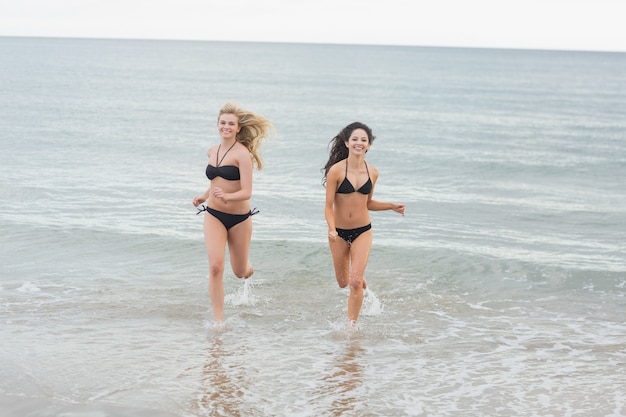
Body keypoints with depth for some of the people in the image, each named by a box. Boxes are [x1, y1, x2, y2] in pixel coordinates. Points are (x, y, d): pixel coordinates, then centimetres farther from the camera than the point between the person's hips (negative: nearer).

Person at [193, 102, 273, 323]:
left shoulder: (242, 153, -16)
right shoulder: (212, 152, 4)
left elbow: (246, 192, -23)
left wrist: (226, 196, -39)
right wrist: (204, 196, 26)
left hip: (239, 218, -3)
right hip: (214, 215, 4)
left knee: (240, 272, 13)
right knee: (215, 266, -16)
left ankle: (248, 267, 52)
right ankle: (218, 319, -10)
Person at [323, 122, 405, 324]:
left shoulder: (372, 172, -2)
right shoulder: (336, 170, -15)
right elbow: (328, 206, -13)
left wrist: (391, 206, 3)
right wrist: (332, 229, -28)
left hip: (362, 232, 1)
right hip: (339, 233, -1)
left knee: (355, 283, -10)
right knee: (343, 283, 15)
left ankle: (351, 325, 3)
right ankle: (359, 278, 53)